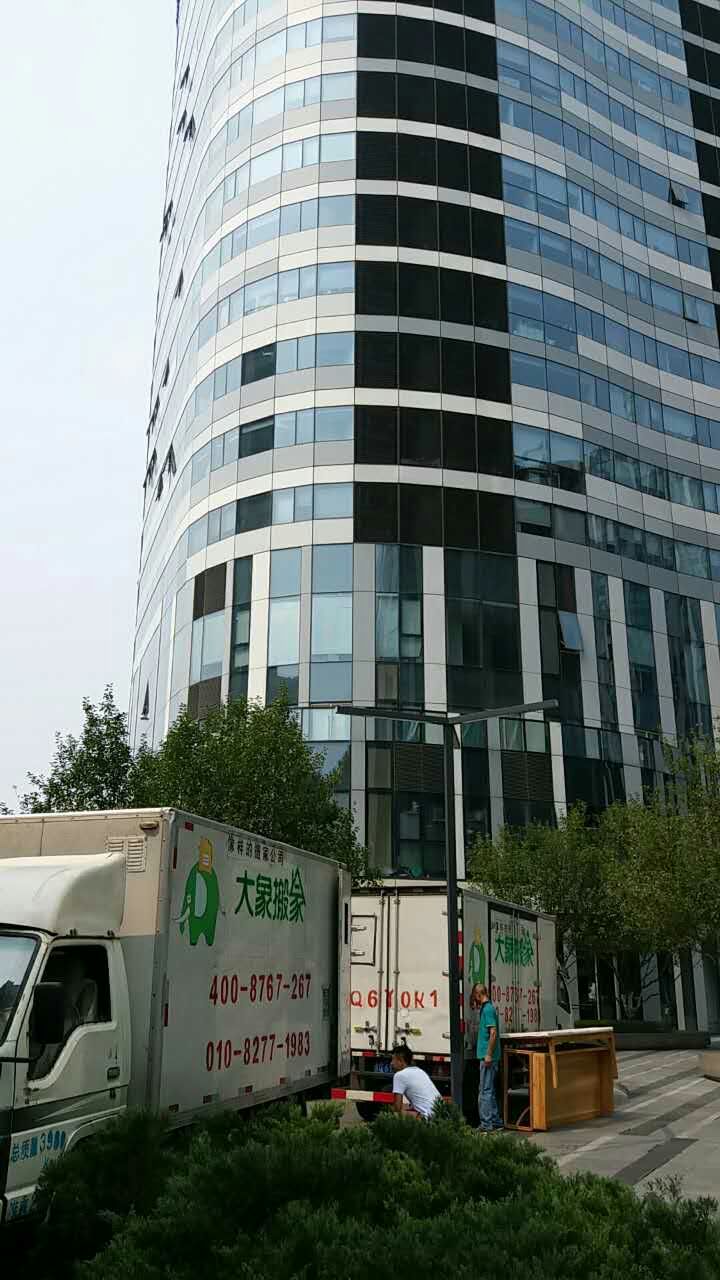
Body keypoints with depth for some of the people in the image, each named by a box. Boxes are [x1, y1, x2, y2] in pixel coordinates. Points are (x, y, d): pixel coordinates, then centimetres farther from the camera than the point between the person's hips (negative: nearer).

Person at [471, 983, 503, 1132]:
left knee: (485, 1091, -6)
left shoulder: (488, 1009, -15)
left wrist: (489, 1055, -21)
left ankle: (486, 1124, -3)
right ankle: (496, 1121, 22)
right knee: (490, 1090, 16)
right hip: (488, 1056, 10)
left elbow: (493, 1033, -21)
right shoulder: (488, 1007, 15)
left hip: (488, 1057, -10)